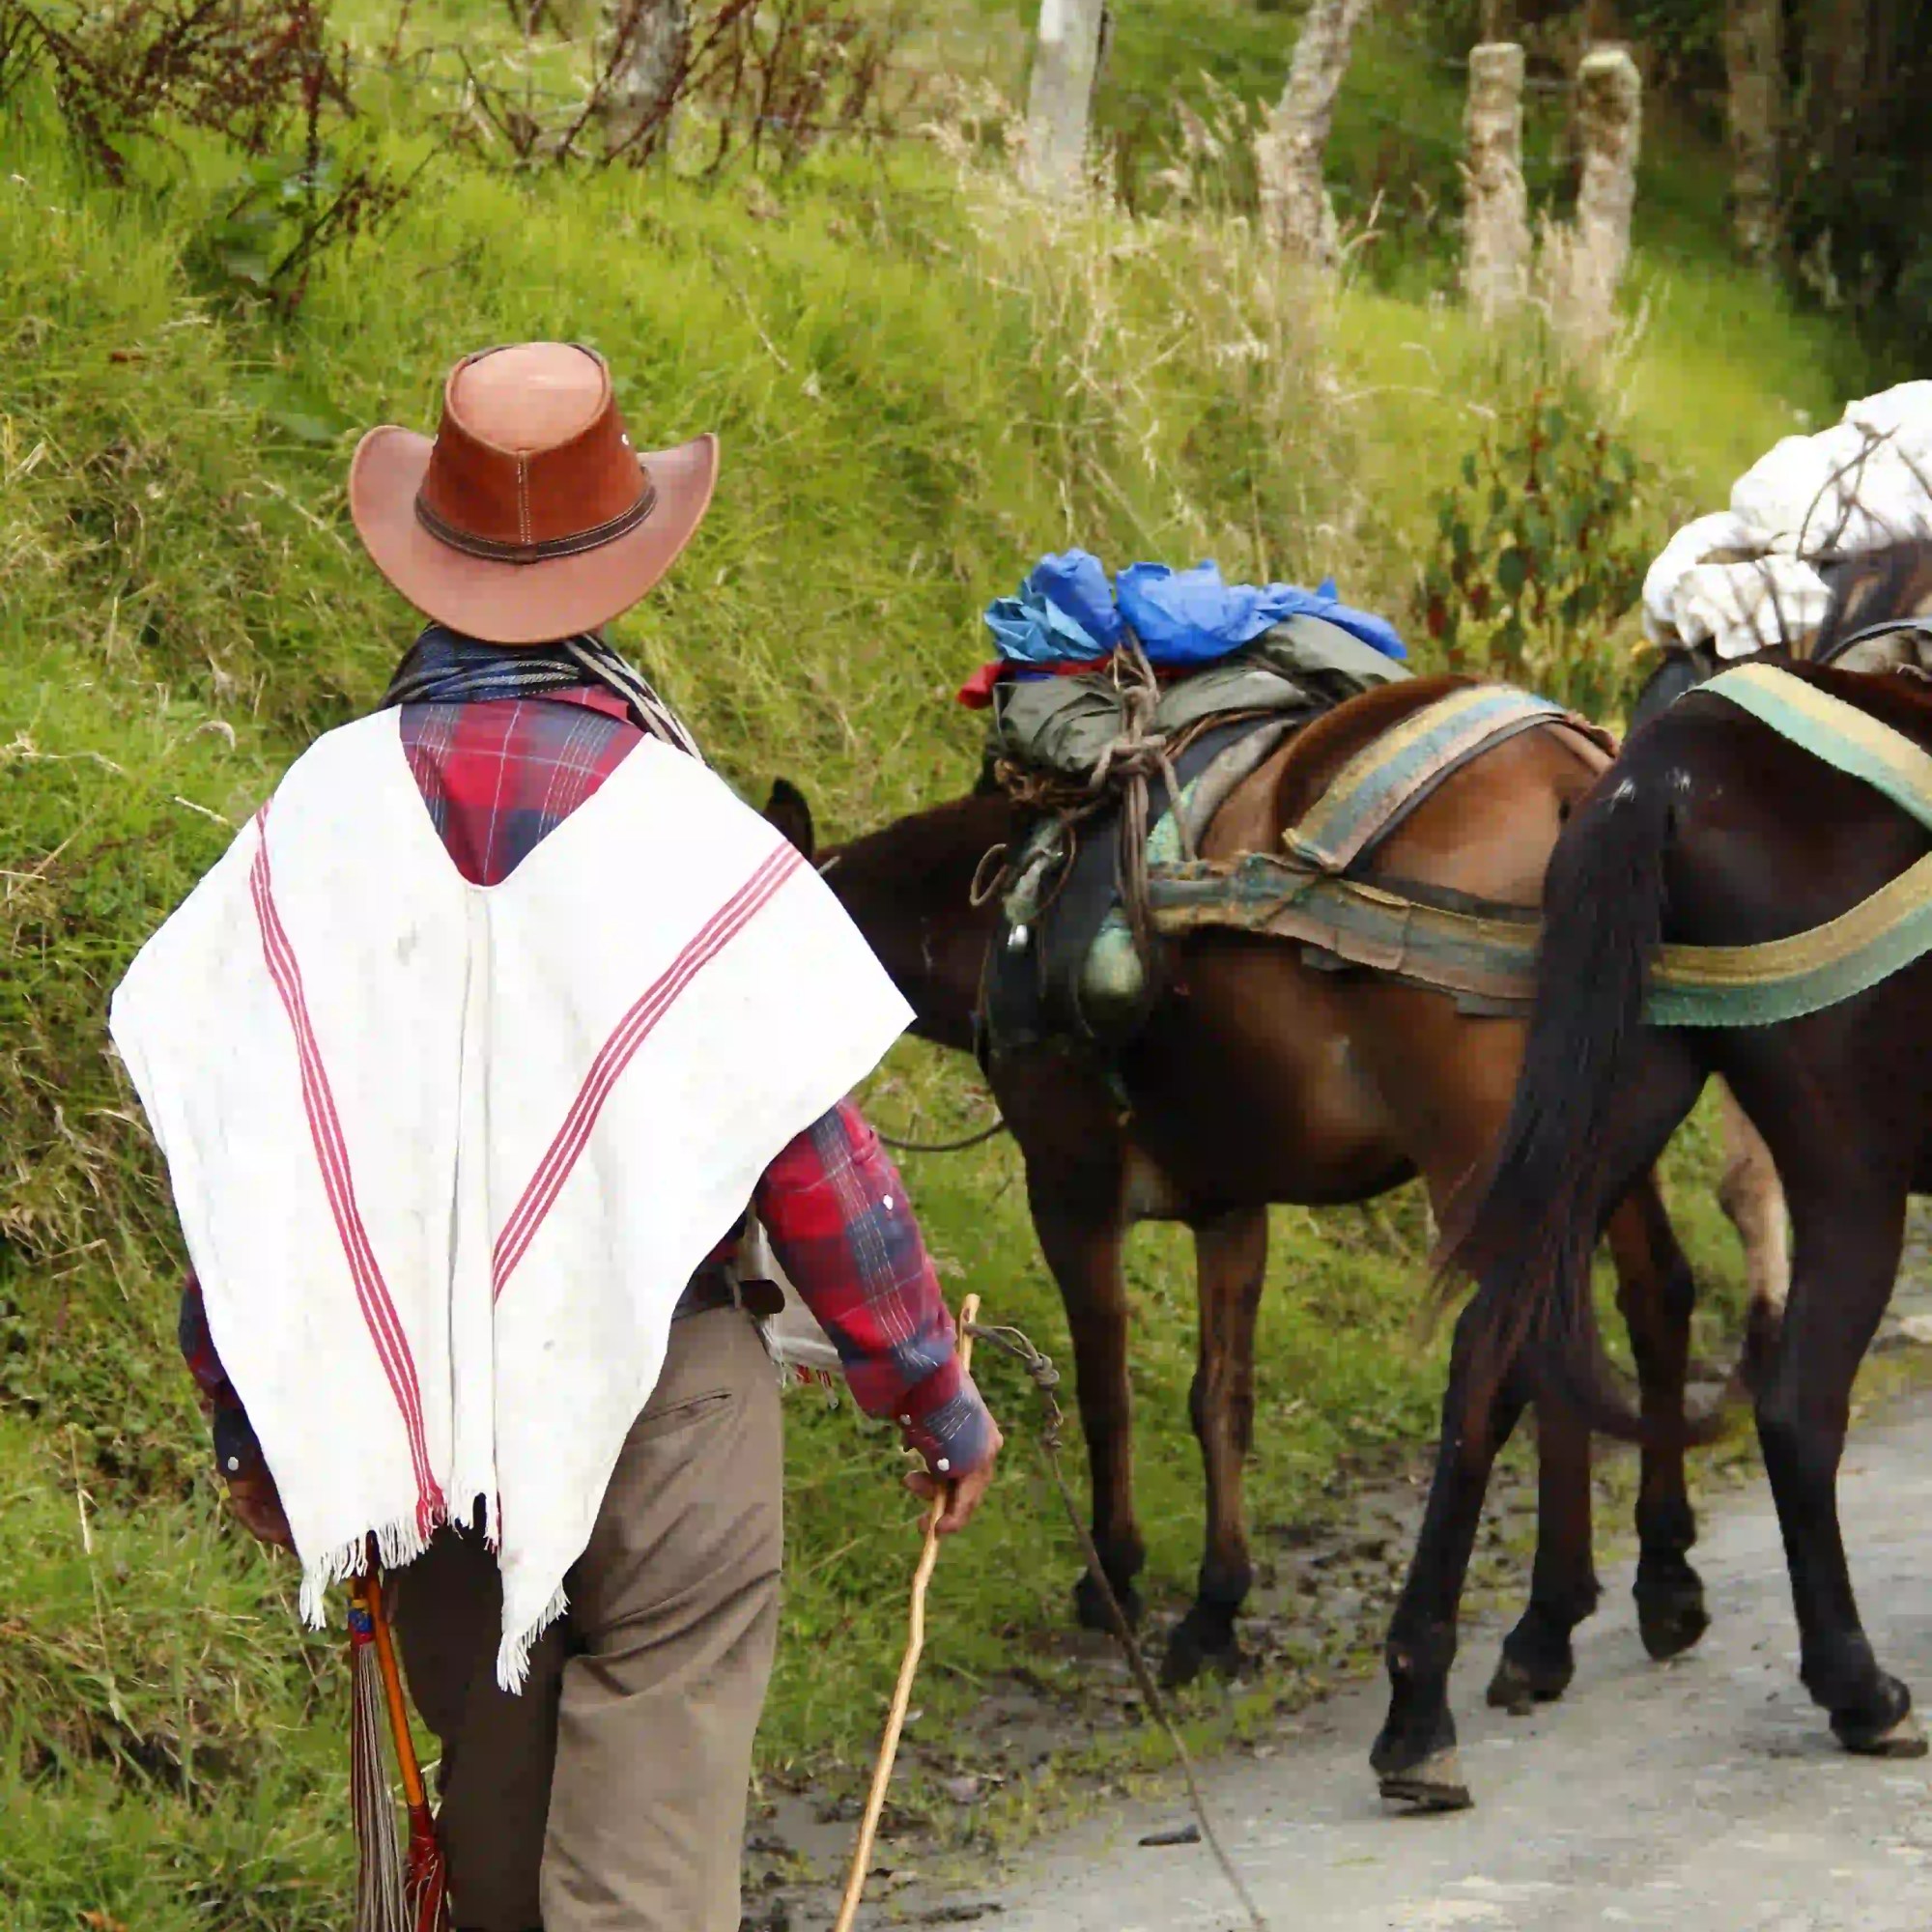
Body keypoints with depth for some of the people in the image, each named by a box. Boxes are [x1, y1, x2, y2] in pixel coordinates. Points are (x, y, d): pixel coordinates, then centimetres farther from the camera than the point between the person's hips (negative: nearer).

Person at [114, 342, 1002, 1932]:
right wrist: (935, 1393, 3)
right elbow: (812, 1152, -9)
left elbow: (228, 1139, -1)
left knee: (493, 1776, 19)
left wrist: (246, 1412, 11)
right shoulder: (683, 829, -12)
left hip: (415, 1401, 3)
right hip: (658, 1386, -3)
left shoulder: (326, 814, -5)